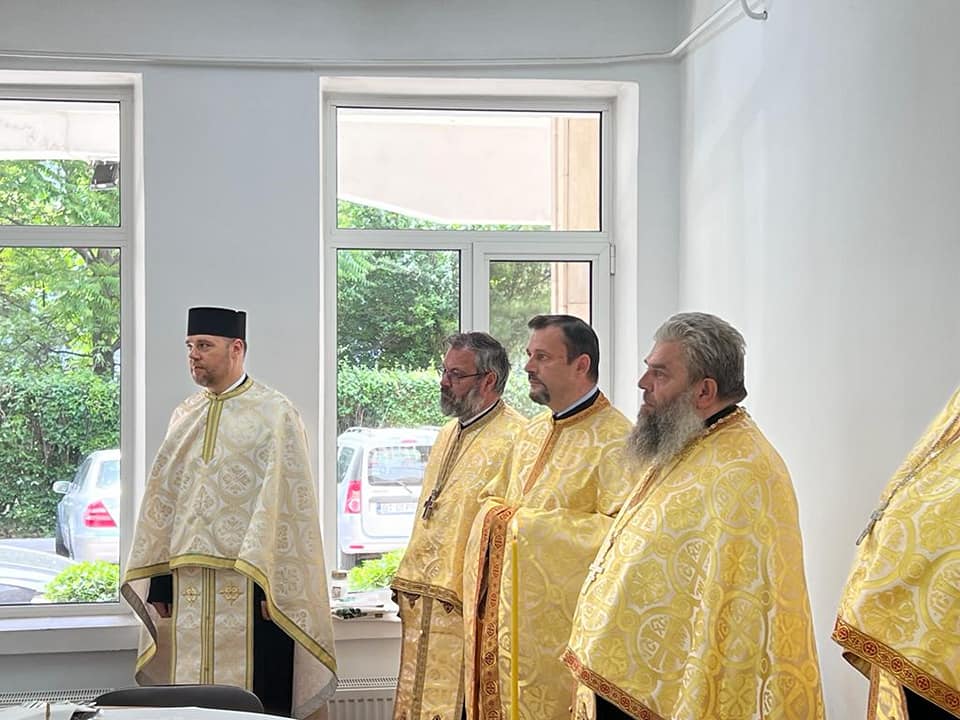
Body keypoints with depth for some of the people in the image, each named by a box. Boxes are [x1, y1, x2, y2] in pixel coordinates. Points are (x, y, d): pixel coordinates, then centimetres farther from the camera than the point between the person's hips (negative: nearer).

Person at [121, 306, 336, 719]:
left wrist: (274, 585, -16)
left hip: (248, 581, -5)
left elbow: (284, 501, -10)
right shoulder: (184, 417, 14)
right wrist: (159, 581, 10)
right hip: (189, 585, 6)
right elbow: (163, 499, 15)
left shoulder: (275, 414, -4)